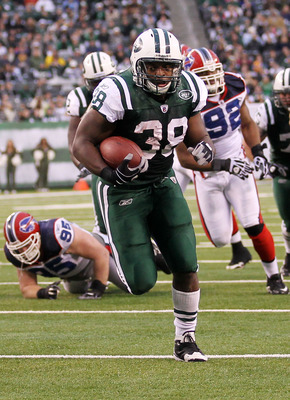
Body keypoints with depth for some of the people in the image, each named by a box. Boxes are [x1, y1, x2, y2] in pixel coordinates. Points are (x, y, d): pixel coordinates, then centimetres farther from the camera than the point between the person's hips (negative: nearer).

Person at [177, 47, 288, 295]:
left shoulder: (235, 86, -8)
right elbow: (184, 157, -22)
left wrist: (258, 153, -4)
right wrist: (222, 165, -31)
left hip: (237, 162, 2)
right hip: (207, 174, -2)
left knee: (254, 225, -12)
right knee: (220, 239, 0)